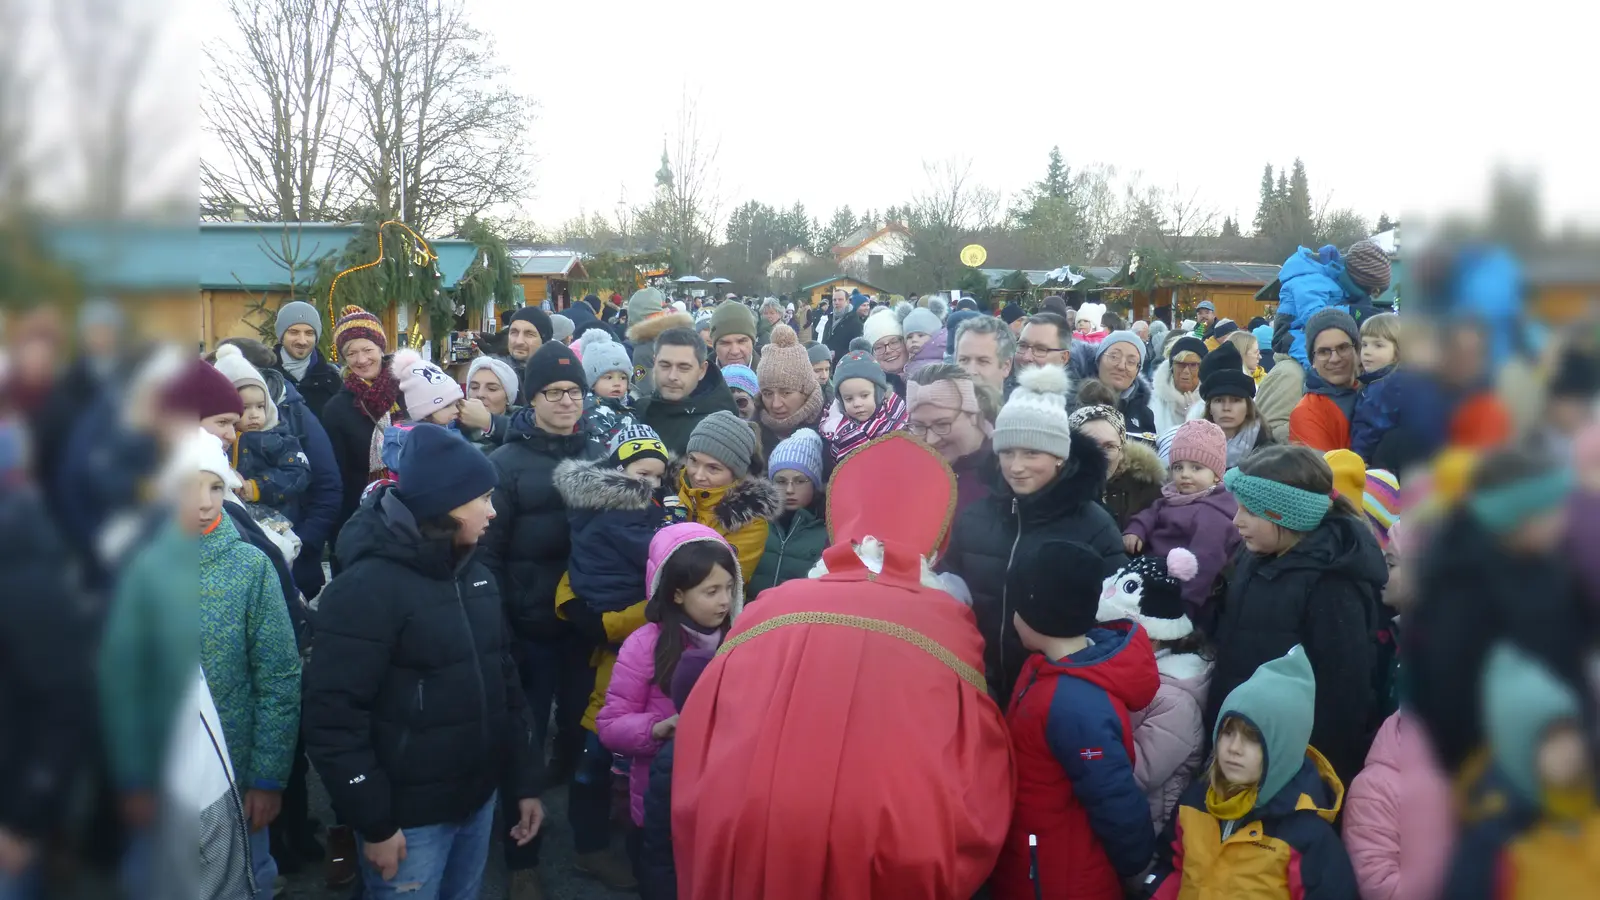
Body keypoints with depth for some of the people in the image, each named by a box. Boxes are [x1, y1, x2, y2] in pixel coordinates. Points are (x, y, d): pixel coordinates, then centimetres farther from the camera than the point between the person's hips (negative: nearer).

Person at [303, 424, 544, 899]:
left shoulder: (475, 572, 7)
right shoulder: (367, 586, -17)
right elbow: (333, 717, -19)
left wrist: (525, 780, 11)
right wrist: (375, 822, -16)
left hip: (479, 799, 7)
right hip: (410, 816, -7)